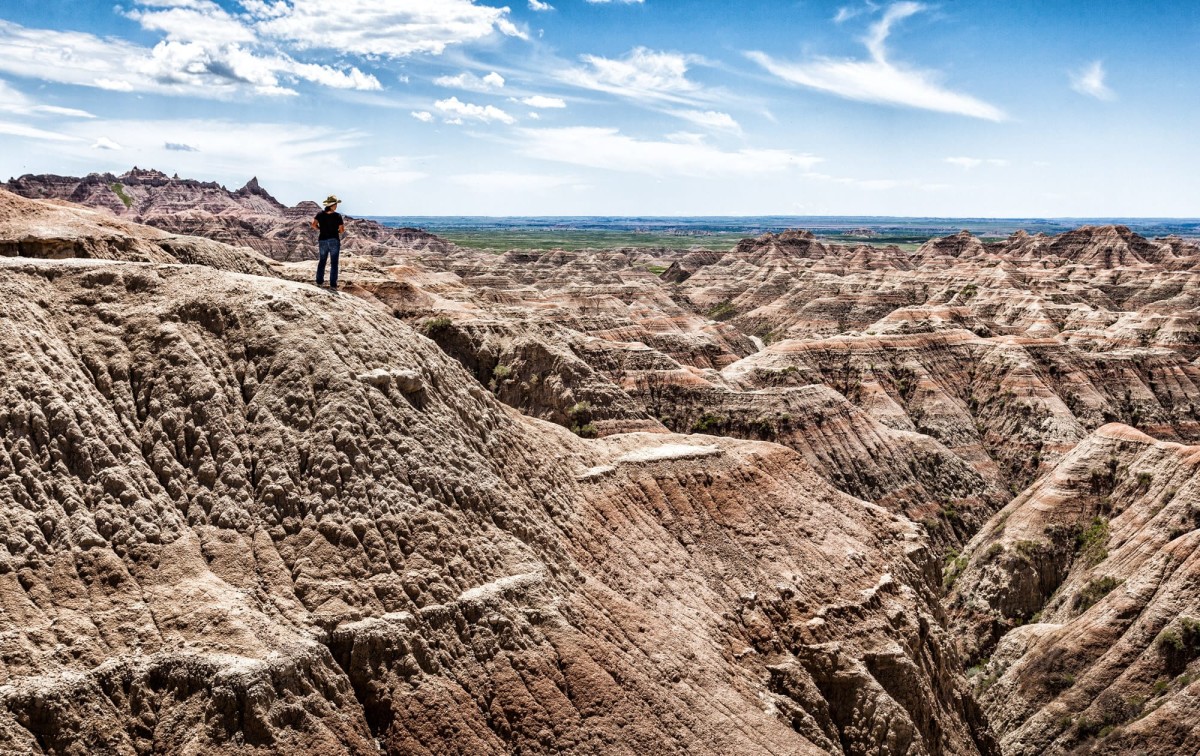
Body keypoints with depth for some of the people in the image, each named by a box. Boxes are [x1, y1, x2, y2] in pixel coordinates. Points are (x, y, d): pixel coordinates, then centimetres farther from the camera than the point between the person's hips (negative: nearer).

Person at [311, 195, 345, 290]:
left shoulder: (320, 214, 0)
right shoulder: (337, 216, -8)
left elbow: (314, 224, -7)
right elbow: (342, 230, -9)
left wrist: (320, 229, 11)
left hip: (322, 240, 3)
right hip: (334, 240, -3)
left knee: (322, 261, 19)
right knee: (334, 263, 0)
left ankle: (319, 281, 21)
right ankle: (333, 285, -4)